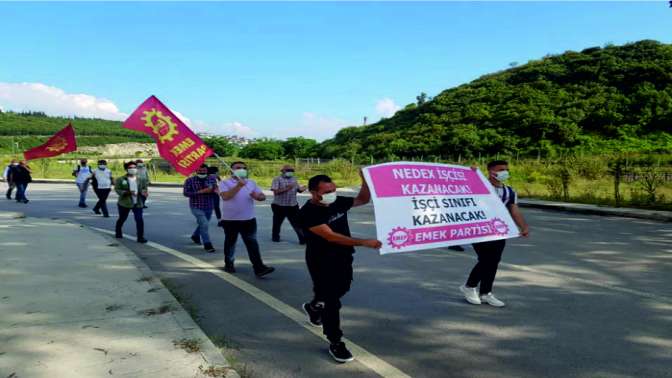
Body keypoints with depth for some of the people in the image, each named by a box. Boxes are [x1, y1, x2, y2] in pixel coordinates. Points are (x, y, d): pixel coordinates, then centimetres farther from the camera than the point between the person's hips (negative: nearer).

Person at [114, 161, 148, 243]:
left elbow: (144, 188, 14)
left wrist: (143, 192, -11)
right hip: (124, 203, -1)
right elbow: (117, 189, -9)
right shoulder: (121, 179, -4)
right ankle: (118, 233, 43)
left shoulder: (140, 180, 5)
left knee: (139, 220, -11)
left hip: (137, 203, 1)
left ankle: (140, 237, -5)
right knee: (122, 219, 18)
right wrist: (127, 192, -24)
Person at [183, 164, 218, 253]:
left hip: (209, 206, 5)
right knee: (204, 224, -17)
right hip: (196, 207, -5)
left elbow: (216, 189, 8)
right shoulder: (190, 180, -6)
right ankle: (207, 244, -8)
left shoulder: (212, 179, 3)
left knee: (203, 223, 21)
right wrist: (200, 192, -21)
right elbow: (186, 193, -11)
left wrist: (215, 189, -19)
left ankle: (195, 236, 50)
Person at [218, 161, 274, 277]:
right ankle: (229, 264, 31)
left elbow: (263, 196, 7)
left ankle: (259, 268, -6)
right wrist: (238, 186, -29)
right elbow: (225, 196, -22)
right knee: (230, 243, 13)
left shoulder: (251, 183, 9)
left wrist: (257, 196, -17)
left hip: (248, 219, 3)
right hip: (230, 220, -2)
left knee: (252, 243, -3)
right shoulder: (225, 183, -4)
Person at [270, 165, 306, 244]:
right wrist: (287, 188, -27)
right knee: (277, 222, 13)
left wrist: (302, 189, -14)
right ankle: (275, 237, 33)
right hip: (279, 206, -3)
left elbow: (298, 189, 10)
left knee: (297, 222, 0)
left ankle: (303, 239, 2)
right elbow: (276, 191, -17)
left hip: (293, 206, 3)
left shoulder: (294, 179, 10)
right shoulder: (277, 179, -7)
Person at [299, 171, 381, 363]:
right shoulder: (308, 213, -25)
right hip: (321, 261, -7)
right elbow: (331, 236, -33)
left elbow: (363, 199, 6)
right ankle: (335, 344, 13)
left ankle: (313, 306, 53)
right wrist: (364, 242, -38)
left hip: (343, 257, 7)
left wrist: (365, 180, -13)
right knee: (332, 301, -2)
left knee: (342, 288, 26)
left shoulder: (337, 202, -6)